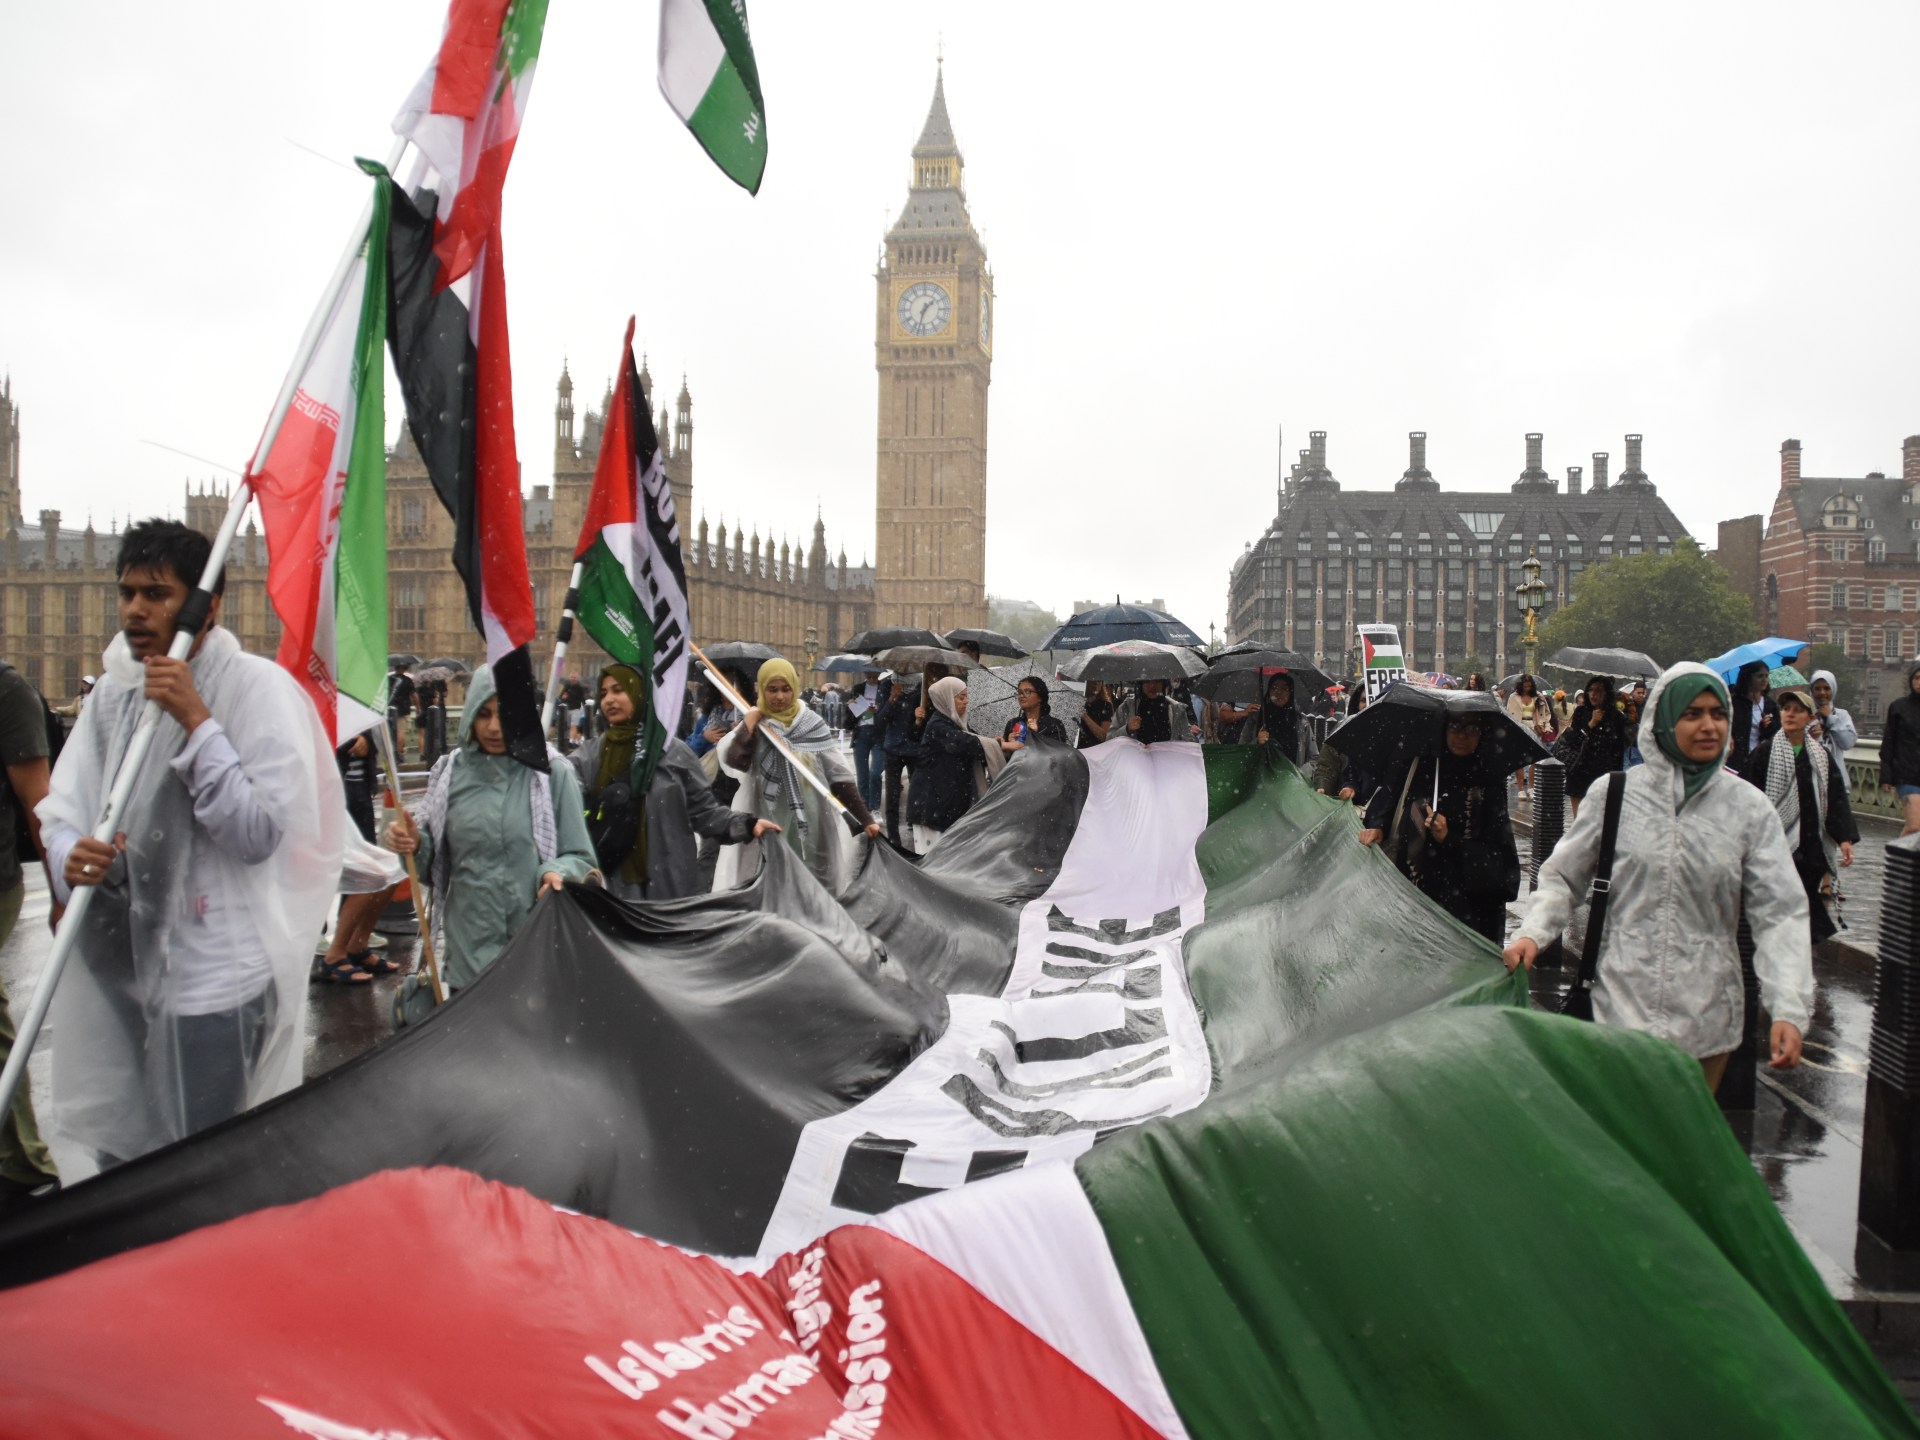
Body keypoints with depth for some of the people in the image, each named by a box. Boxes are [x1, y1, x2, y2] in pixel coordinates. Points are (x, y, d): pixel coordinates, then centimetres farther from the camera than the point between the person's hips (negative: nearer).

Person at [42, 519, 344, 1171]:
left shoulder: (258, 688, -10)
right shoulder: (112, 691, 9)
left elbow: (260, 834, -17)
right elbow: (60, 810, 7)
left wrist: (196, 721, -20)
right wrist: (70, 856, -16)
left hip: (214, 977, -6)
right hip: (116, 970, 6)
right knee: (116, 1158, 20)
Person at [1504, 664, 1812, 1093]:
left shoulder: (1749, 808, 1)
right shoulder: (1615, 793, -1)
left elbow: (1780, 913, -3)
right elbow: (1563, 876, 7)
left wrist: (1788, 1010, -14)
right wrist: (1533, 933, -11)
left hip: (1706, 1023, 2)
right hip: (1619, 1006, -1)